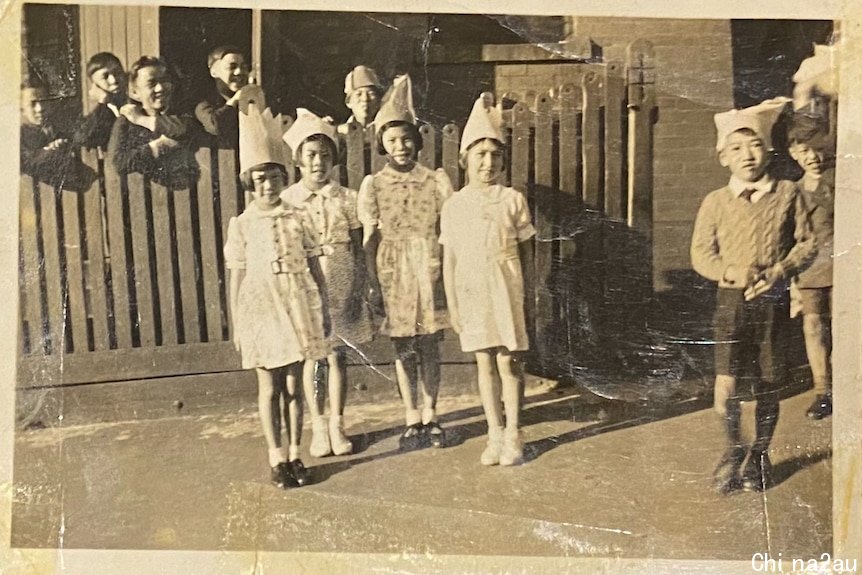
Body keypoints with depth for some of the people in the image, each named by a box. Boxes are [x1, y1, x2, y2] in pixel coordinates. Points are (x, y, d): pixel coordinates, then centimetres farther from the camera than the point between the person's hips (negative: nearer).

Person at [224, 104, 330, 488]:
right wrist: (236, 324, -1)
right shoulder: (241, 225, 0)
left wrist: (322, 310, 5)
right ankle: (276, 459, 14)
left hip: (298, 307, 1)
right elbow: (236, 277, 1)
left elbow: (314, 267, 7)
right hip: (260, 309, -1)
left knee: (294, 386, 8)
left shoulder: (298, 219, 3)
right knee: (269, 388, 5)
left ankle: (294, 454, 19)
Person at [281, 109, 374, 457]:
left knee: (337, 355, 5)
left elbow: (358, 249, 4)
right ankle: (318, 426, 16)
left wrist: (360, 290, 0)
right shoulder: (286, 201, 0)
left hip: (339, 284, 0)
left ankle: (337, 425, 16)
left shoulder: (346, 199, 1)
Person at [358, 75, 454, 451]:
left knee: (429, 346, 7)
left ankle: (430, 415, 21)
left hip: (429, 269, 0)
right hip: (393, 273, 0)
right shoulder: (373, 185, 1)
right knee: (403, 348, 7)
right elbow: (369, 239, 1)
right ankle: (412, 419, 19)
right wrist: (373, 284, -4)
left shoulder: (436, 180, 1)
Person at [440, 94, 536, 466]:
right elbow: (449, 260, 6)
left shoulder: (512, 200, -1)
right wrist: (452, 306, 4)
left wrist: (518, 291, 1)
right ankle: (494, 435, 19)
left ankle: (513, 435, 13)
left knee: (508, 362, 2)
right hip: (471, 295, 2)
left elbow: (525, 251, 4)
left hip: (505, 292, -2)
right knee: (484, 363, 9)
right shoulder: (454, 206, 4)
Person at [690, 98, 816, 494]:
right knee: (725, 388, -9)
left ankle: (760, 455, 30)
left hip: (773, 301, 1)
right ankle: (734, 450, 17)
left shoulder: (787, 194, 2)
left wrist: (780, 271, -12)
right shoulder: (715, 202, 1)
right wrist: (731, 273, -15)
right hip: (731, 300, -1)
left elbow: (806, 242, 5)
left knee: (768, 387, 10)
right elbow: (701, 253, 2)